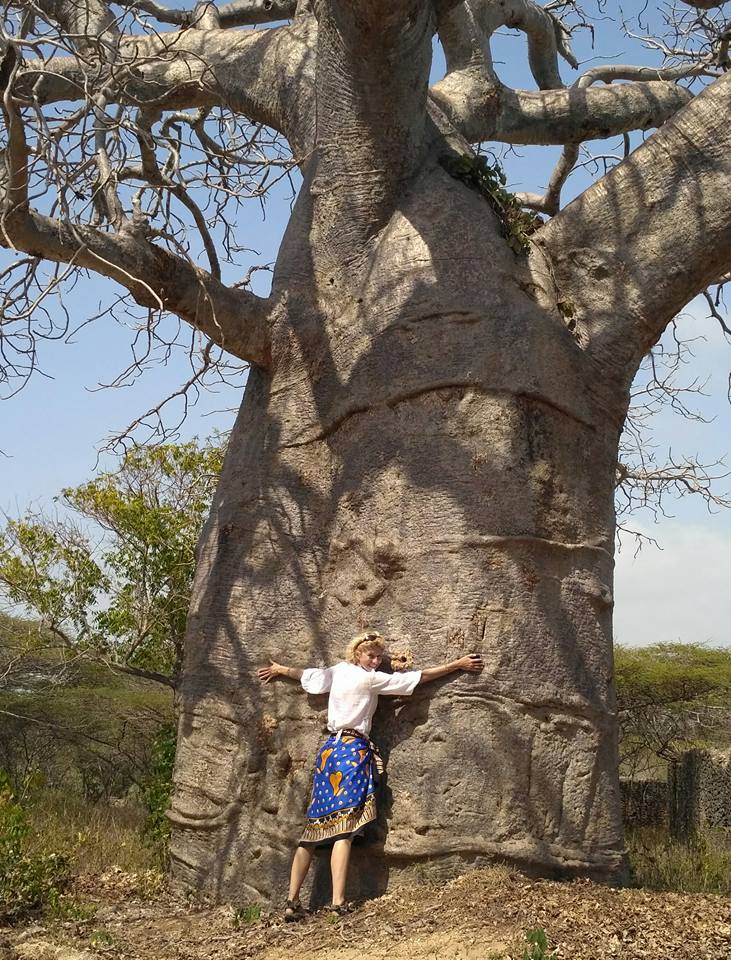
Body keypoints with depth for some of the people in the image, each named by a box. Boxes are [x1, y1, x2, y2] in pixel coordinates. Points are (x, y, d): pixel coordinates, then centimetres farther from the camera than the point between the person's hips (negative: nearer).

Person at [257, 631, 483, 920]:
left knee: (315, 827, 5)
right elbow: (418, 677, -4)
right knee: (344, 829, -11)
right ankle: (338, 902, -17)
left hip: (329, 750, 7)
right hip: (353, 751, -7)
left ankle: (292, 902, 2)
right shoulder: (370, 679, -5)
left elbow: (307, 675, 30)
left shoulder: (338, 671, 13)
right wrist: (458, 664, 2)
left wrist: (279, 669, 50)